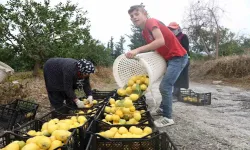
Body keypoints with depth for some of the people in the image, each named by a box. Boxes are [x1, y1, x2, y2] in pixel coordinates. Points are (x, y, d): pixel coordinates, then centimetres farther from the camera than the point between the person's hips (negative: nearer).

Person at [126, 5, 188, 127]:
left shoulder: (151, 22, -18)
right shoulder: (144, 33, 10)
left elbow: (160, 41, -35)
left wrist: (137, 50, -38)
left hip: (178, 57, -10)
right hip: (169, 58, 10)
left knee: (164, 86, -13)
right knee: (165, 85, 21)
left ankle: (167, 118, -1)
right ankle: (163, 108, 39)